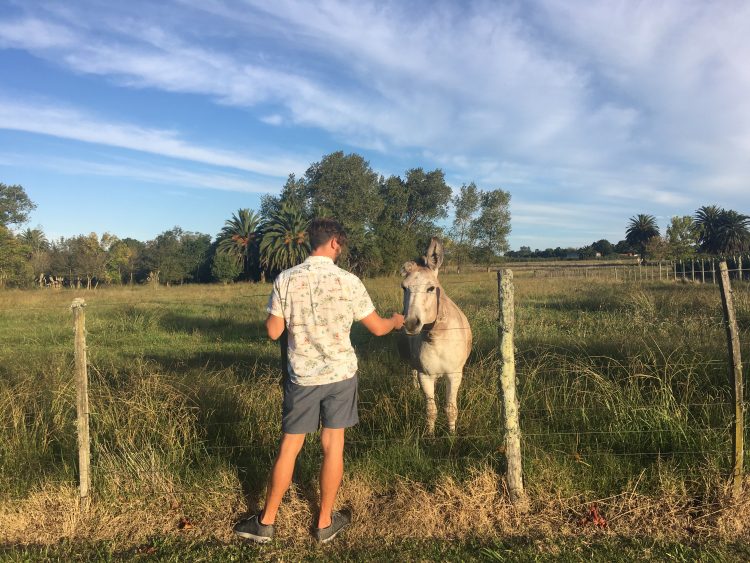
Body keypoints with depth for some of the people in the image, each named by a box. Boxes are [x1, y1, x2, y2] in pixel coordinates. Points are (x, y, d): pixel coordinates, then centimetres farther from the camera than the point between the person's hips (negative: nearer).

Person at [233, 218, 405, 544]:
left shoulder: (286, 279, -8)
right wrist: (396, 321, 21)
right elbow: (377, 328, 0)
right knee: (333, 446, 11)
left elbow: (273, 332, -3)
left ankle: (266, 522, 25)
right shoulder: (349, 282, -10)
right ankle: (325, 523, 25)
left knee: (289, 447, 13)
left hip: (301, 377, 1)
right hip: (340, 374, -1)